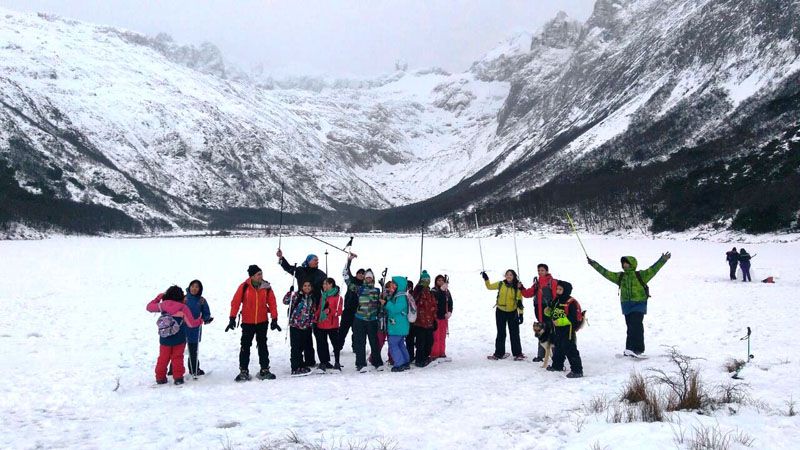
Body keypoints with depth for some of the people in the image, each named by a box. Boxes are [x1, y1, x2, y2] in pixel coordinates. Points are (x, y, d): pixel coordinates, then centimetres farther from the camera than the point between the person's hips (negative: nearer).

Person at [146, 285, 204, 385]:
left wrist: (158, 297, 24)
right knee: (177, 358, 10)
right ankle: (178, 377, 8)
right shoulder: (183, 308, -12)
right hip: (179, 340, -2)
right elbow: (192, 324, -12)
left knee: (163, 358, 15)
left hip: (164, 339, 2)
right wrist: (200, 320, 8)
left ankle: (160, 377, 17)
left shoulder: (162, 305, -4)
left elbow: (149, 307, 14)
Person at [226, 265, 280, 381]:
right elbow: (235, 302, -8)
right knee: (245, 346, 4)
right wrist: (232, 319, -12)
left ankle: (264, 370, 17)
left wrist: (274, 319, -3)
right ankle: (243, 371, 12)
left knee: (262, 346, 10)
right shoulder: (244, 287, -11)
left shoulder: (266, 287, -4)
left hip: (262, 322, 2)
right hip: (247, 322, -2)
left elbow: (272, 303, 0)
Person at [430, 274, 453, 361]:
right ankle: (434, 354, 0)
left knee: (443, 336, 12)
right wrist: (442, 289, -31)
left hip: (444, 316, 6)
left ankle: (442, 353, 21)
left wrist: (449, 312, -3)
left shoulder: (447, 291, 9)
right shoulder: (433, 291, -7)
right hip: (436, 316, -6)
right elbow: (435, 299, -25)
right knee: (436, 336, -6)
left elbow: (450, 302, 12)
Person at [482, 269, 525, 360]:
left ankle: (518, 353, 12)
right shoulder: (500, 284, -4)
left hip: (512, 313, -2)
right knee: (501, 333, 10)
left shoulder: (517, 287, -9)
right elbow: (489, 287, 12)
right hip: (500, 312, 2)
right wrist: (486, 279, -3)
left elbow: (520, 302, -6)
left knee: (514, 334, 3)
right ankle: (499, 353, 18)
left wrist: (521, 314, -9)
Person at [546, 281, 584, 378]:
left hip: (567, 331, -9)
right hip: (557, 330, 9)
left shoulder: (571, 303, -16)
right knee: (558, 348, 23)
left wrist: (560, 321, -29)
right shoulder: (556, 301, 10)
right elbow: (553, 313, 24)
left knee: (570, 350, -10)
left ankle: (577, 370, -8)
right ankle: (557, 365, 40)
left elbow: (573, 318, -22)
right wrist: (549, 311, 3)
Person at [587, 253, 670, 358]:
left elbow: (653, 269, -8)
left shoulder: (641, 275, 0)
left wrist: (663, 260, -20)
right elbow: (605, 272, 12)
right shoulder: (619, 276, 11)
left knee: (636, 326, -14)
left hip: (639, 305, -5)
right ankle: (638, 350, 13)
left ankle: (637, 349, -16)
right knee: (631, 327, 6)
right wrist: (593, 263, 11)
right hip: (626, 305, 5)